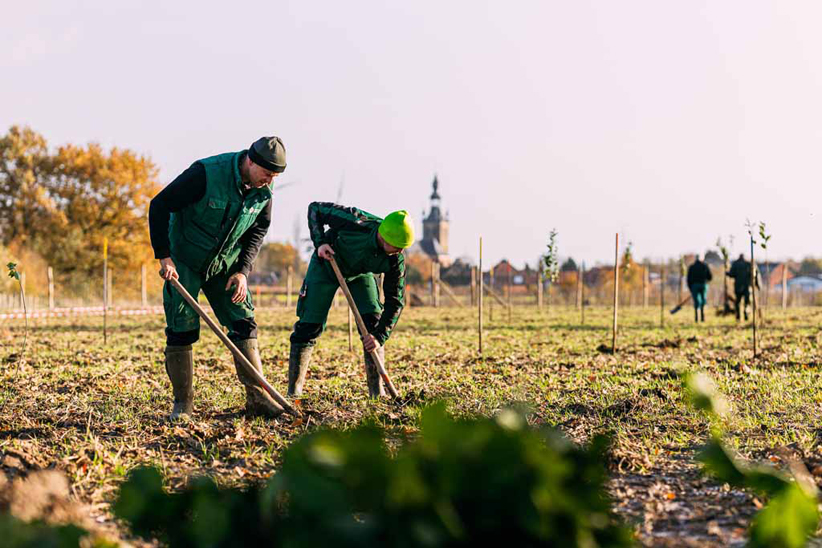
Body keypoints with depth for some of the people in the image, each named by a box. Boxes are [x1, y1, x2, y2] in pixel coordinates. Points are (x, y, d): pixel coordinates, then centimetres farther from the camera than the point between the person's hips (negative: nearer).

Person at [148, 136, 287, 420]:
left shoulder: (263, 190, -9)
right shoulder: (206, 173, -27)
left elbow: (258, 230, 6)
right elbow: (159, 206, -22)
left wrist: (242, 269, -7)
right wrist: (164, 256, -24)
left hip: (225, 265, 5)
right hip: (184, 262, -5)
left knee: (244, 324, -2)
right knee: (181, 330, -7)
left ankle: (257, 397, 2)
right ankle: (183, 402, 4)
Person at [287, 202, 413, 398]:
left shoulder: (395, 259, -28)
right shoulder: (355, 222, -39)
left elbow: (395, 301, -21)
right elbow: (315, 208, -23)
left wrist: (380, 336, -31)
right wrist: (320, 242, -33)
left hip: (361, 273, 3)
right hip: (326, 266, -3)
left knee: (373, 323, -10)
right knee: (309, 327, -8)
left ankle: (377, 392, -1)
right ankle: (293, 392, -1)